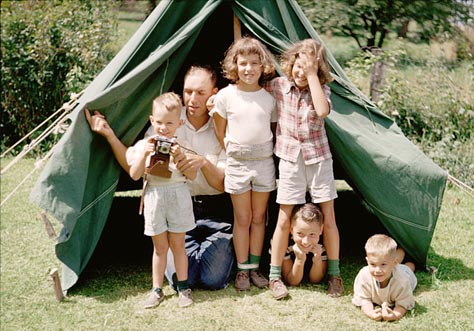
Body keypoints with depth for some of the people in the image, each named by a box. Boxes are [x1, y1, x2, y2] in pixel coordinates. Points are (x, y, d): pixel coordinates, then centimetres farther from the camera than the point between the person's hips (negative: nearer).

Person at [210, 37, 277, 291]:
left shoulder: (269, 96, 0)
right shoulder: (225, 96, -6)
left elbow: (275, 128, 10)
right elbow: (219, 133, 4)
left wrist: (263, 151, 4)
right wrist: (233, 153, 3)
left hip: (264, 162, 2)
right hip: (237, 164, -2)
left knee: (258, 217, 9)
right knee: (242, 218, 4)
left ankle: (254, 267, 20)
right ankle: (242, 270, 14)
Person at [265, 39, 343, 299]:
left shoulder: (321, 88, -4)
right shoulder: (277, 85, -2)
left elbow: (322, 110, -25)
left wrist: (312, 75, -23)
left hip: (318, 158, 0)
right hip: (289, 160, 0)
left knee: (328, 219, 3)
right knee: (284, 220, 0)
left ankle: (334, 273, 18)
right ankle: (275, 275, 14)